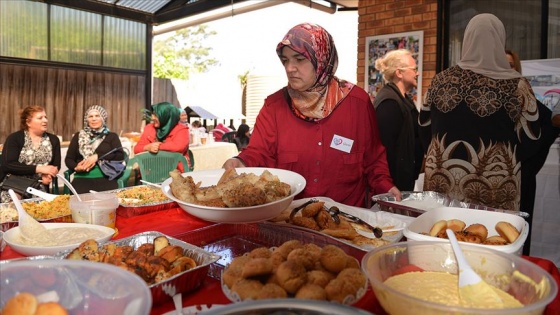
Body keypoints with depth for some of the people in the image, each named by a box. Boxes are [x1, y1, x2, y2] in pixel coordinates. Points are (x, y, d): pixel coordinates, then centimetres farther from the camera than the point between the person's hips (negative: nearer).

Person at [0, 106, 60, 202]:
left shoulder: (53, 139, 9)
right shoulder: (14, 138, -2)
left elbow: (56, 166, 4)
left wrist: (48, 175, -19)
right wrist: (39, 168, -23)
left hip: (39, 189, 2)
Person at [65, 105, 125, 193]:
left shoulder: (111, 136, 14)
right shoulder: (79, 136, 19)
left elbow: (120, 156, 0)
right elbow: (68, 159, 17)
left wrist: (97, 157, -10)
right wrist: (76, 167, -5)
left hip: (105, 178, -1)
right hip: (82, 178, 1)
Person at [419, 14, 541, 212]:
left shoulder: (440, 80, -1)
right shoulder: (516, 85, -8)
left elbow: (424, 129, 8)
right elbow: (530, 140, -2)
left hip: (442, 179, 2)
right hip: (493, 187, -2)